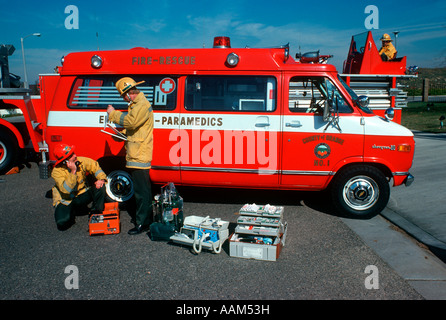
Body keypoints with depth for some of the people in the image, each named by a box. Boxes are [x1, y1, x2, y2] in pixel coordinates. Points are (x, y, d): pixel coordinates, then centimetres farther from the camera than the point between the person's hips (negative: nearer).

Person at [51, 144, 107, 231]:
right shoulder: (57, 172, -21)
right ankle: (71, 213, 10)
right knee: (62, 223, -27)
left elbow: (95, 166, 1)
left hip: (82, 195, 3)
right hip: (65, 201, -3)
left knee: (100, 187, -21)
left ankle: (96, 213, -5)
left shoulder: (81, 161, -9)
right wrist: (73, 172, -36)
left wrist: (101, 179, -18)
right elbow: (66, 189, -32)